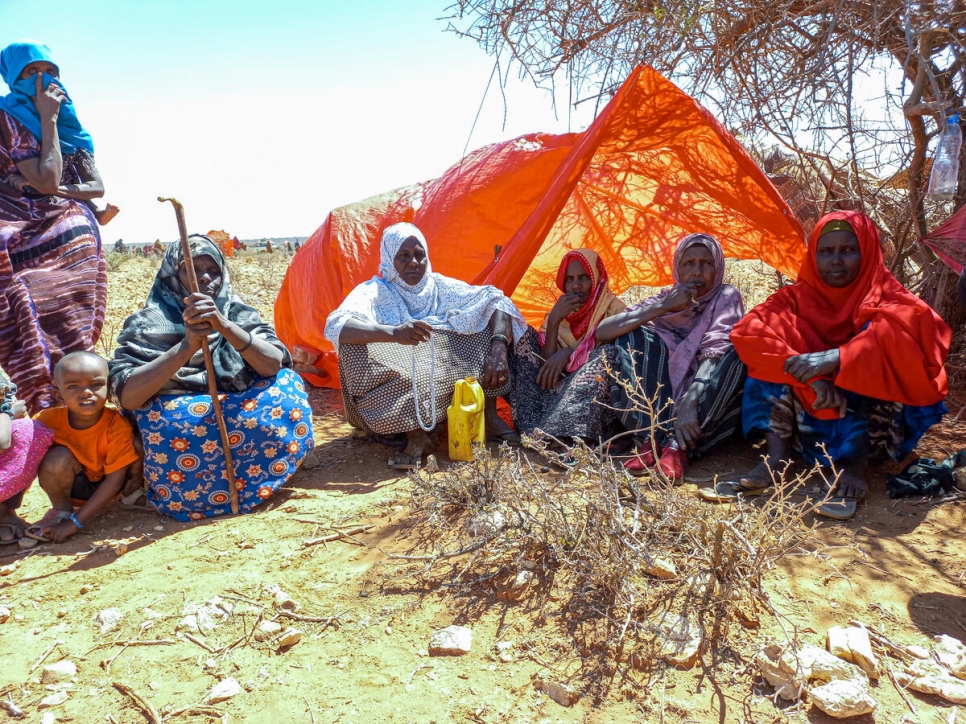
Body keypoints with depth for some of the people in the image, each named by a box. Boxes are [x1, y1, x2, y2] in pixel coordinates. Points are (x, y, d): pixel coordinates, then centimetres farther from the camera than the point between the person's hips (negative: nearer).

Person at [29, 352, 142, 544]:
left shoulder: (117, 425, -28)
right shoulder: (49, 420, -21)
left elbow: (114, 480, -24)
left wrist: (76, 521, -25)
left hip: (106, 486, -1)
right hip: (72, 486, 1)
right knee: (57, 457, -30)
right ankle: (60, 511, -3)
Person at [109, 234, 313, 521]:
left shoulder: (239, 313, 4)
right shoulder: (148, 323, -3)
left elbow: (274, 366, -14)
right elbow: (125, 396, -18)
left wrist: (225, 326, -29)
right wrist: (187, 345, -28)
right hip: (174, 434, -2)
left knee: (286, 384, -17)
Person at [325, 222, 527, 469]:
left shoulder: (441, 286, 2)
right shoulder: (374, 291, -8)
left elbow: (495, 300, -8)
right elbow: (335, 326, -28)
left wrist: (499, 349, -29)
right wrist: (392, 333, -47)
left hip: (449, 378, 3)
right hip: (397, 385, -2)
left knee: (490, 319, -9)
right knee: (354, 345, -31)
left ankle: (489, 416, -10)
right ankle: (415, 434, -29)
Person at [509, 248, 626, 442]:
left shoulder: (613, 309, 5)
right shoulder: (559, 315, 14)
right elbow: (546, 367, -1)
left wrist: (569, 353, -15)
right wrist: (553, 321, -11)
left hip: (596, 404, -3)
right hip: (558, 393, 3)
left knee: (607, 354, -29)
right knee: (525, 336, -6)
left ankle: (543, 434, -43)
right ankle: (531, 429, -29)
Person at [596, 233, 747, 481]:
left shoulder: (726, 297, 0)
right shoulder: (665, 297, 8)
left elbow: (717, 349, -20)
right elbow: (602, 332, -6)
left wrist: (690, 402, -37)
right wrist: (662, 307, -15)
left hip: (708, 406, -2)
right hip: (660, 401, 2)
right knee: (633, 336, -15)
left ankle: (678, 445, -35)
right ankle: (653, 437, -28)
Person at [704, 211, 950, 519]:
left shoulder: (884, 295, -2)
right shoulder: (797, 297, 3)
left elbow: (926, 329, -26)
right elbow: (748, 331, -17)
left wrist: (835, 359, -38)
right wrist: (811, 376, -30)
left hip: (871, 427, -2)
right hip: (810, 423, 2)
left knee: (877, 341, -22)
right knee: (782, 358, -16)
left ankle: (854, 464, -28)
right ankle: (775, 460, -28)